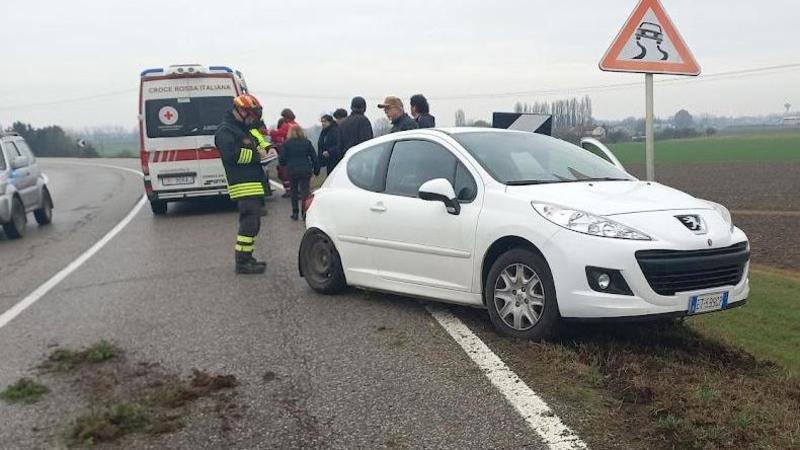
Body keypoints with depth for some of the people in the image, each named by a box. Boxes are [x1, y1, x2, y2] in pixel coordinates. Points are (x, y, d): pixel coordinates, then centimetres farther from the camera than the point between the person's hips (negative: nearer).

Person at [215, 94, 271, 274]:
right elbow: (232, 154, -23)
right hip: (244, 185, -11)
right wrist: (256, 155, -14)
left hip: (254, 184, 11)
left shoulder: (244, 129, 21)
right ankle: (242, 262, -10)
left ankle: (246, 257, 24)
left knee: (251, 223, 15)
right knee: (250, 222, -13)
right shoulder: (225, 131, -10)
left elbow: (259, 141, 35)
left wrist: (267, 149, 12)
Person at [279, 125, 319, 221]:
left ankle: (295, 213, 15)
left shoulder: (287, 143, -2)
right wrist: (316, 170, 13)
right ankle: (305, 212, -10)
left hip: (292, 171, 0)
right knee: (305, 191, 2)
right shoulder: (307, 142, 2)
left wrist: (284, 164, 19)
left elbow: (282, 159, -3)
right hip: (305, 170, 0)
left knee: (294, 191, 13)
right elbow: (314, 157, 3)